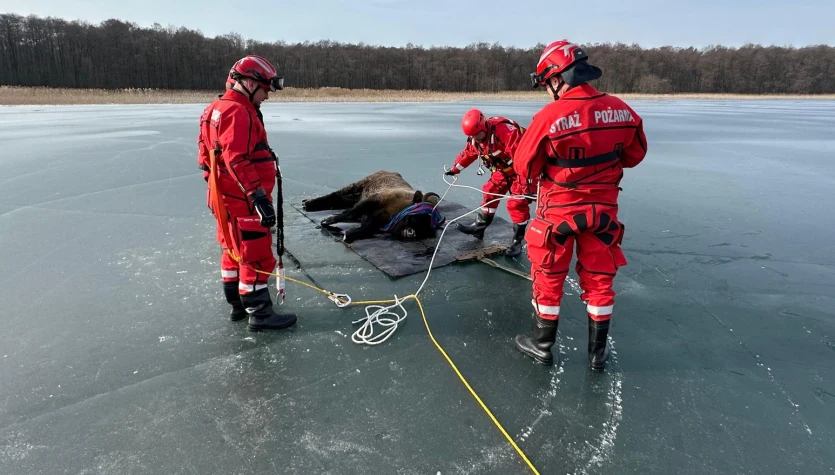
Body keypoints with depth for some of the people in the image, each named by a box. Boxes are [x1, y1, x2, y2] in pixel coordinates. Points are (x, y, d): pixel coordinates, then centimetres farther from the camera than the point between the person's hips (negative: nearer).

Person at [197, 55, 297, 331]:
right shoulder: (238, 113, -18)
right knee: (256, 256, -4)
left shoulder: (220, 109, 16)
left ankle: (238, 304, 30)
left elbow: (208, 156, 22)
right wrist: (258, 196, -30)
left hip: (228, 199, 11)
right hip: (242, 201, -11)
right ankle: (259, 313, 4)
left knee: (235, 251, 18)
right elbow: (238, 161, -28)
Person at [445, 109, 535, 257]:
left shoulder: (503, 129, -33)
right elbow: (467, 154, 15)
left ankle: (517, 240, 0)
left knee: (517, 203, -11)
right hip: (502, 170, 8)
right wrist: (454, 169, 24)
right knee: (490, 194, 10)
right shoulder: (474, 139, -5)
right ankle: (479, 227, 26)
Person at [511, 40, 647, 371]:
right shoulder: (621, 111, -6)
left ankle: (542, 346, 27)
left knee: (548, 278, 13)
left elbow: (524, 168, -11)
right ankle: (598, 352, 28)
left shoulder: (550, 116, -22)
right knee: (599, 279, 16)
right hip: (603, 208, 4)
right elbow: (634, 154, 9)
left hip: (559, 210, -4)